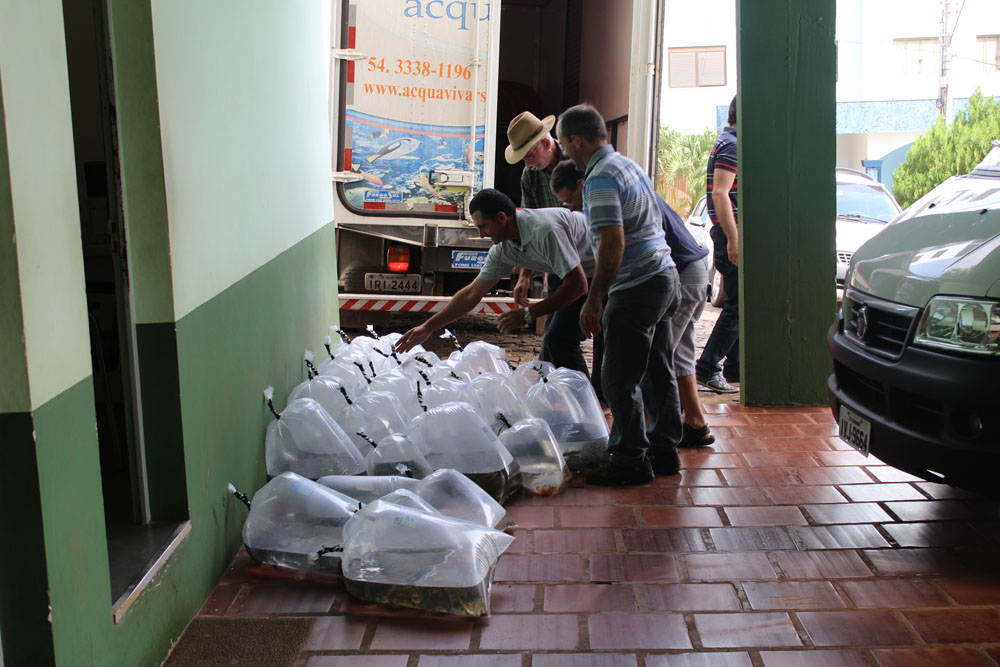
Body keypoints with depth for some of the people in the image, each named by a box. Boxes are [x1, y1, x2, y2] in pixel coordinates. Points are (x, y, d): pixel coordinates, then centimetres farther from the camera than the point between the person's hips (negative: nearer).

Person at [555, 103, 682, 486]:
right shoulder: (628, 165, 17)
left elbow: (613, 244, -23)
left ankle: (630, 461, 4)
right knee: (658, 372, 15)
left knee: (619, 380, -3)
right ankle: (664, 452, 23)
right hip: (664, 274, 10)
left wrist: (593, 300, -19)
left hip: (636, 288, -10)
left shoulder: (601, 179, -14)